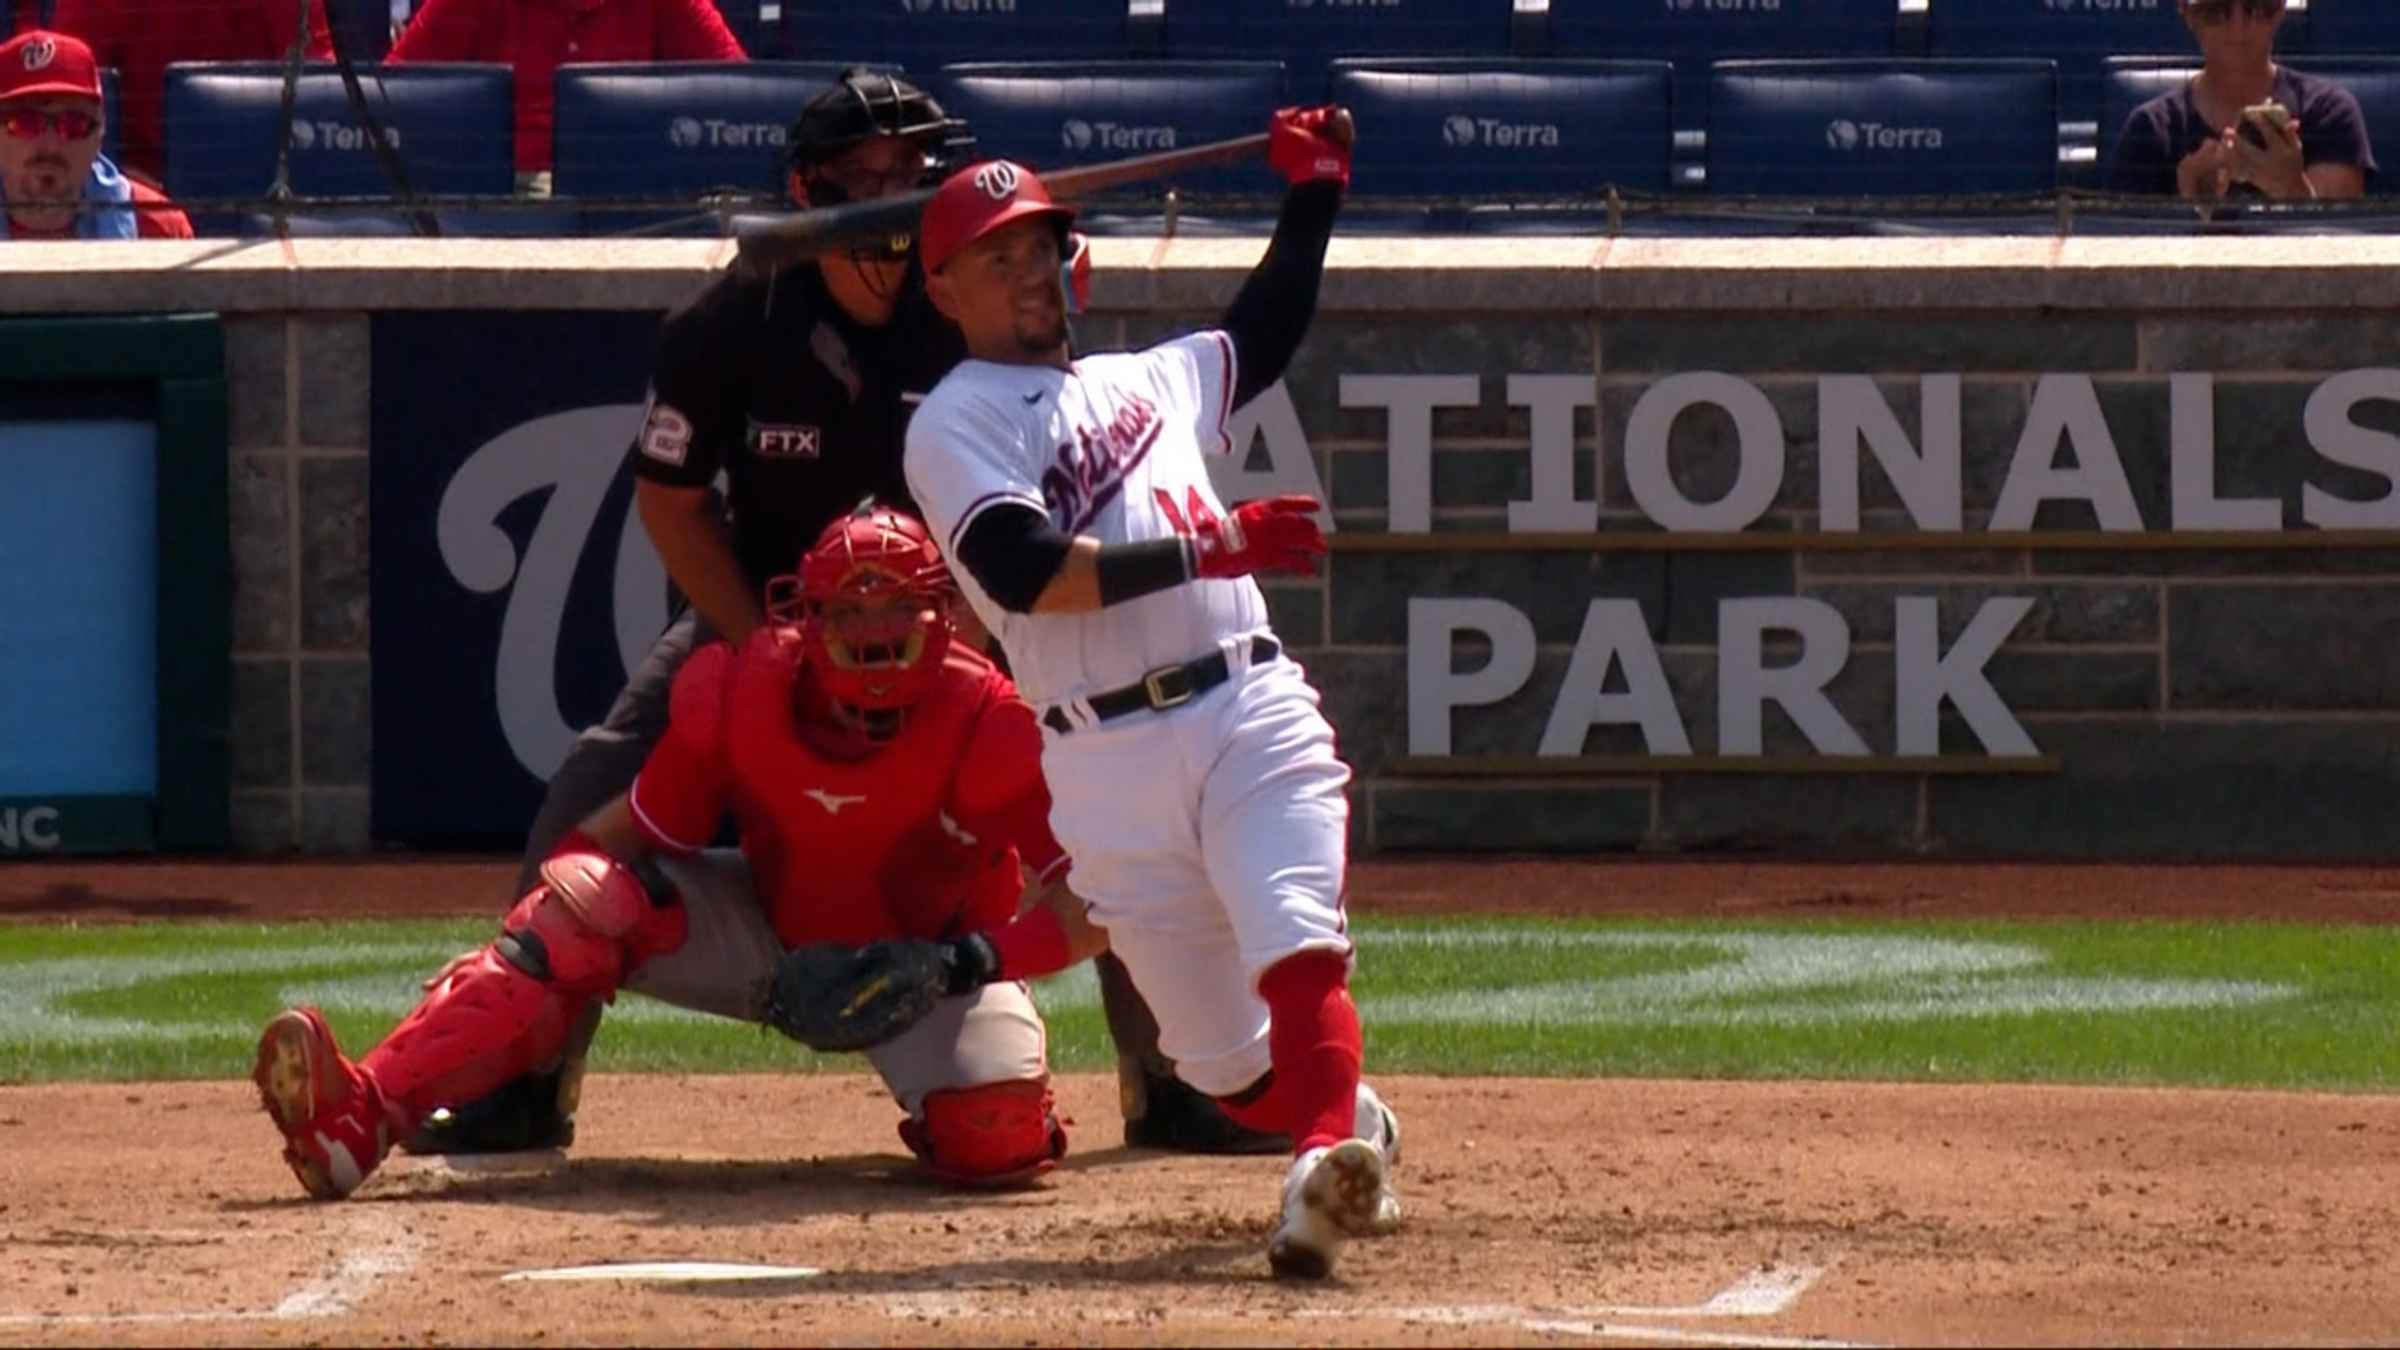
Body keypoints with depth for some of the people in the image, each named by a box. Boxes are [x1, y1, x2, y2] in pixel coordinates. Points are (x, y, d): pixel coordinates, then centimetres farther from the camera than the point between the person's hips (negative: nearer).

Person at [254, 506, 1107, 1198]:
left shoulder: (988, 726, -27)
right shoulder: (741, 695, -18)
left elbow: (1100, 908, -26)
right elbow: (625, 837, -7)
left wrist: (971, 961, -36)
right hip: (773, 935, 2)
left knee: (995, 1142, -34)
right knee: (589, 898, -24)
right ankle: (363, 1114, -36)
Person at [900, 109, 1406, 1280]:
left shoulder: (1142, 382, 24)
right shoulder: (954, 425, 4)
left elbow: (1265, 333, 44)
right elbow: (1027, 572, -13)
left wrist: (1312, 193, 36)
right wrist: (1205, 551, -17)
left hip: (1255, 714, 3)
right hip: (1113, 769, -3)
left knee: (1295, 944, -25)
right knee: (1226, 1065, -1)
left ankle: (1330, 1162, -41)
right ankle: (1357, 1125, 28)